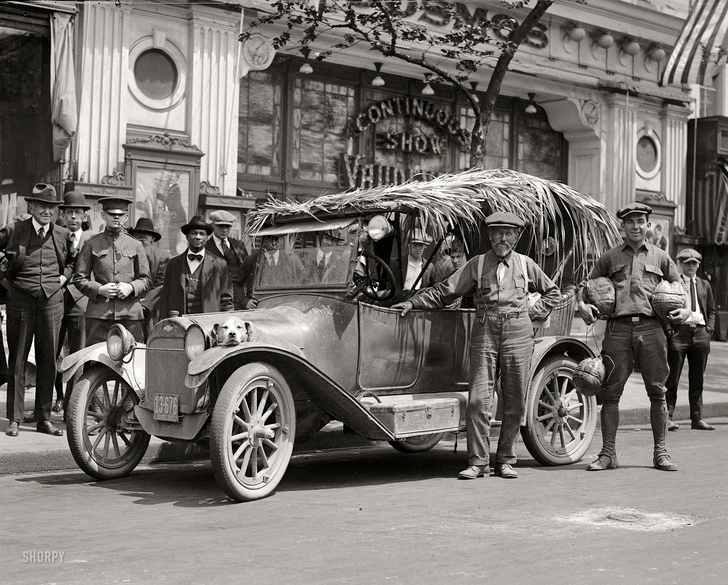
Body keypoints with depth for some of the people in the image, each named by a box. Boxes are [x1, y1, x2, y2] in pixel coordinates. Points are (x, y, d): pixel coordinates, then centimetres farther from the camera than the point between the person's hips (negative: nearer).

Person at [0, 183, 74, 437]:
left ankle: (44, 418, 14)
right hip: (21, 301, -2)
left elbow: (72, 261, 24)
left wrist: (64, 276, 7)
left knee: (48, 361, 5)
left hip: (52, 301, 2)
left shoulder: (62, 235, 8)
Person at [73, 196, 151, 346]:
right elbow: (79, 279, 8)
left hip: (130, 313, 1)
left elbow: (145, 279, 15)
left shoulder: (136, 245, 12)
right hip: (99, 314, -1)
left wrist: (131, 287, -6)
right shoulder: (91, 244, 8)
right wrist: (99, 289, -8)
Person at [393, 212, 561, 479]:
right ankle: (478, 461, 0)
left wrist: (533, 313, 10)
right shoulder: (477, 264, 7)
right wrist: (413, 303, 0)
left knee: (515, 402, 3)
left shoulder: (525, 264, 11)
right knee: (478, 399, -7)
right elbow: (445, 291, 7)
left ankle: (506, 460, 15)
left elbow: (552, 292, 23)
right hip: (484, 333, -1)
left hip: (518, 334, 1)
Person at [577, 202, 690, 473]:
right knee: (611, 392, -2)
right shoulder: (610, 257, 14)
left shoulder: (660, 257, 15)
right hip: (618, 329, 0)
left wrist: (686, 310, 4)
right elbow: (585, 283, 18)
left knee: (657, 391, 2)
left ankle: (660, 452, 13)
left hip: (651, 328, 0)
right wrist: (582, 303, -2)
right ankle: (608, 453, 5)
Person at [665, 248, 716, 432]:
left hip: (700, 333, 5)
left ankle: (697, 418, 13)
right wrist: (669, 330, -9)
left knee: (697, 379, 8)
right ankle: (667, 417, -2)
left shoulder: (704, 285, 17)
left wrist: (709, 329, 6)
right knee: (672, 378, -4)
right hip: (679, 331, -5)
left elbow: (711, 310, 20)